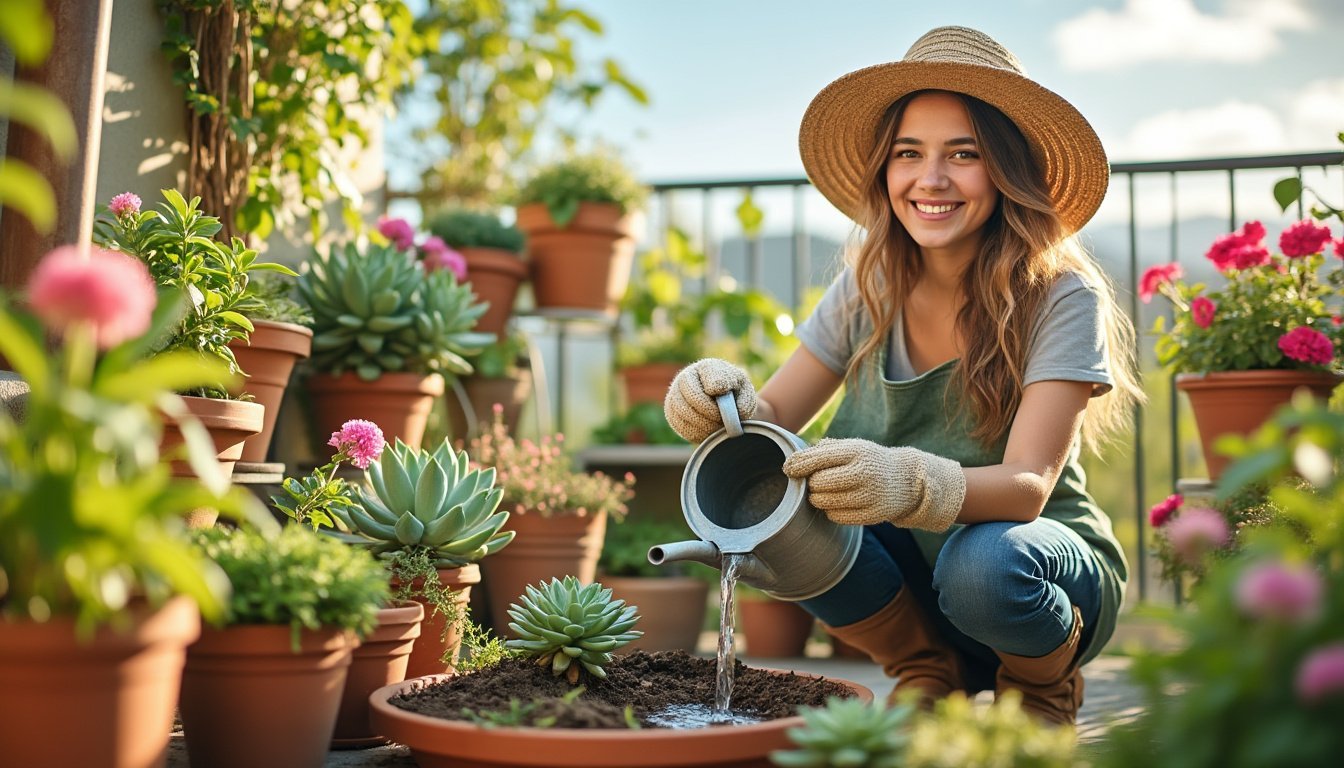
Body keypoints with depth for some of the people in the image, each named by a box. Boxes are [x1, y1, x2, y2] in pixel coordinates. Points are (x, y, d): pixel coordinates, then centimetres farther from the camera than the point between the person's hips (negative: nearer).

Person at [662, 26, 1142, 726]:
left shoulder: (1062, 297, -18)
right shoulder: (868, 291, -5)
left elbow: (1028, 485, -27)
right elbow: (776, 414, -5)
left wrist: (911, 483, -49)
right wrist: (726, 402, -30)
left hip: (1043, 571, -3)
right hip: (910, 574, 3)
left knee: (981, 562, -36)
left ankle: (1044, 690, 1)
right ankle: (928, 672, 3)